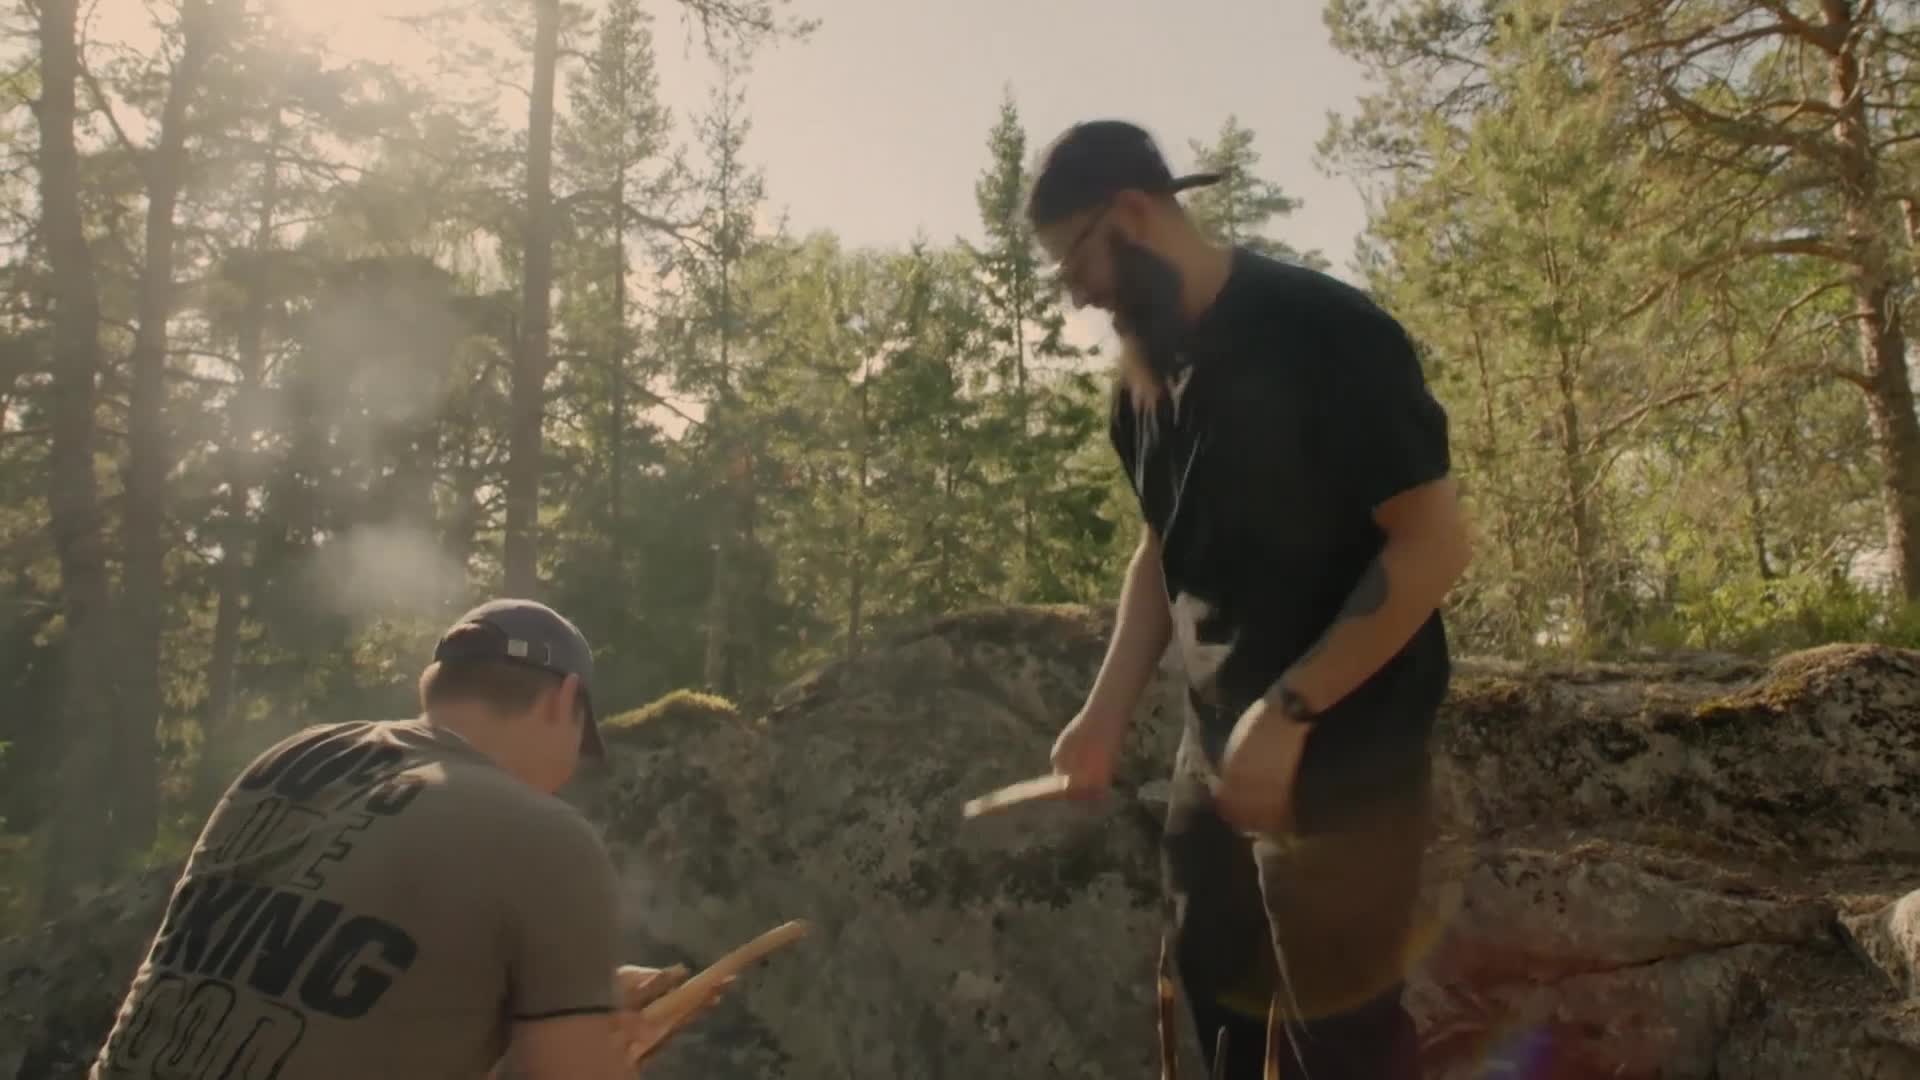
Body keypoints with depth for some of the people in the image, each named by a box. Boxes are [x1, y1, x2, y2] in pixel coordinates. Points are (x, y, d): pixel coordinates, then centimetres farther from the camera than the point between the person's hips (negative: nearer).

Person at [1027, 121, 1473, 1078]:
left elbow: (1435, 543, -19)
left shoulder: (1321, 332, -17)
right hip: (1214, 743, 8)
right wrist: (1106, 712, 5)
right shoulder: (1145, 371, 6)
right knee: (1212, 988, 20)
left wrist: (1288, 711, -22)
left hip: (1340, 747, -7)